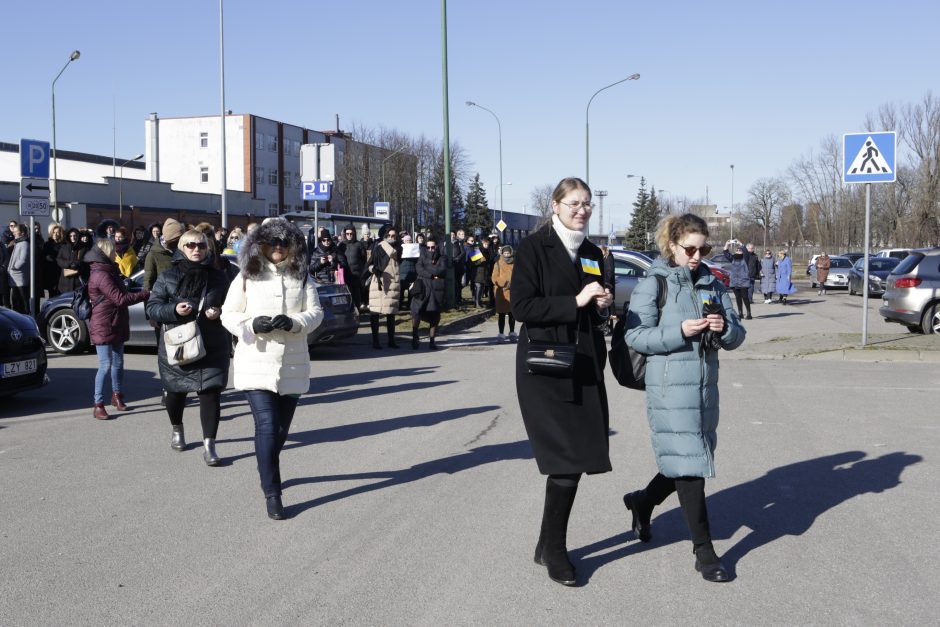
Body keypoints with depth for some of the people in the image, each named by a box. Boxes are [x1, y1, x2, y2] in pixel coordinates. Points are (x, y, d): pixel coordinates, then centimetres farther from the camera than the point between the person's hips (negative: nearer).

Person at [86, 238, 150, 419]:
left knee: (118, 362, 17)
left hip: (116, 326, 10)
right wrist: (146, 294, -19)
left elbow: (120, 294, 16)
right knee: (105, 365, -8)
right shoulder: (101, 275, -18)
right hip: (103, 327, -10)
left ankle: (117, 395, 32)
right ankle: (98, 405, -3)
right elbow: (120, 299, -23)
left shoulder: (108, 272, 15)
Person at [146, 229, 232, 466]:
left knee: (210, 393, -9)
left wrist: (219, 312, -10)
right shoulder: (168, 276, 1)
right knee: (176, 391, 15)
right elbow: (152, 308, -1)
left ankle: (209, 445, -4)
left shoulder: (218, 277, 4)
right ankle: (177, 430, 43)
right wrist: (174, 310, -20)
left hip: (211, 347, 0)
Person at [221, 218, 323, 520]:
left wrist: (293, 322, -19)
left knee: (281, 427, 13)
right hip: (256, 363, -3)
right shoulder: (247, 277, 1)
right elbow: (228, 315, 3)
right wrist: (253, 325, -16)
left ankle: (268, 472, 39)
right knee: (267, 425, -13)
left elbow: (315, 312, 1)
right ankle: (272, 492, -5)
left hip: (292, 366, 3)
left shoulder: (302, 277, 6)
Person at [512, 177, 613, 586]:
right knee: (567, 460, -7)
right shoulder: (534, 248, -6)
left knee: (578, 458, 7)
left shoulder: (593, 253, 14)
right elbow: (522, 307, -14)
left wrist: (602, 305, 0)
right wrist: (576, 301, -19)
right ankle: (553, 550, 10)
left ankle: (550, 544, 22)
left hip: (584, 366, 7)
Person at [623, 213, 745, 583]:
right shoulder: (653, 284, -6)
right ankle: (703, 550, 6)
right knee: (687, 463, -4)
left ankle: (642, 502, 42)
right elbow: (635, 336, -11)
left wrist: (724, 329, -13)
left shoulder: (713, 285, 10)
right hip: (670, 389, -6)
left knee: (688, 462, 16)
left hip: (705, 386, 6)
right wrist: (679, 332, -21)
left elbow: (736, 337, 10)